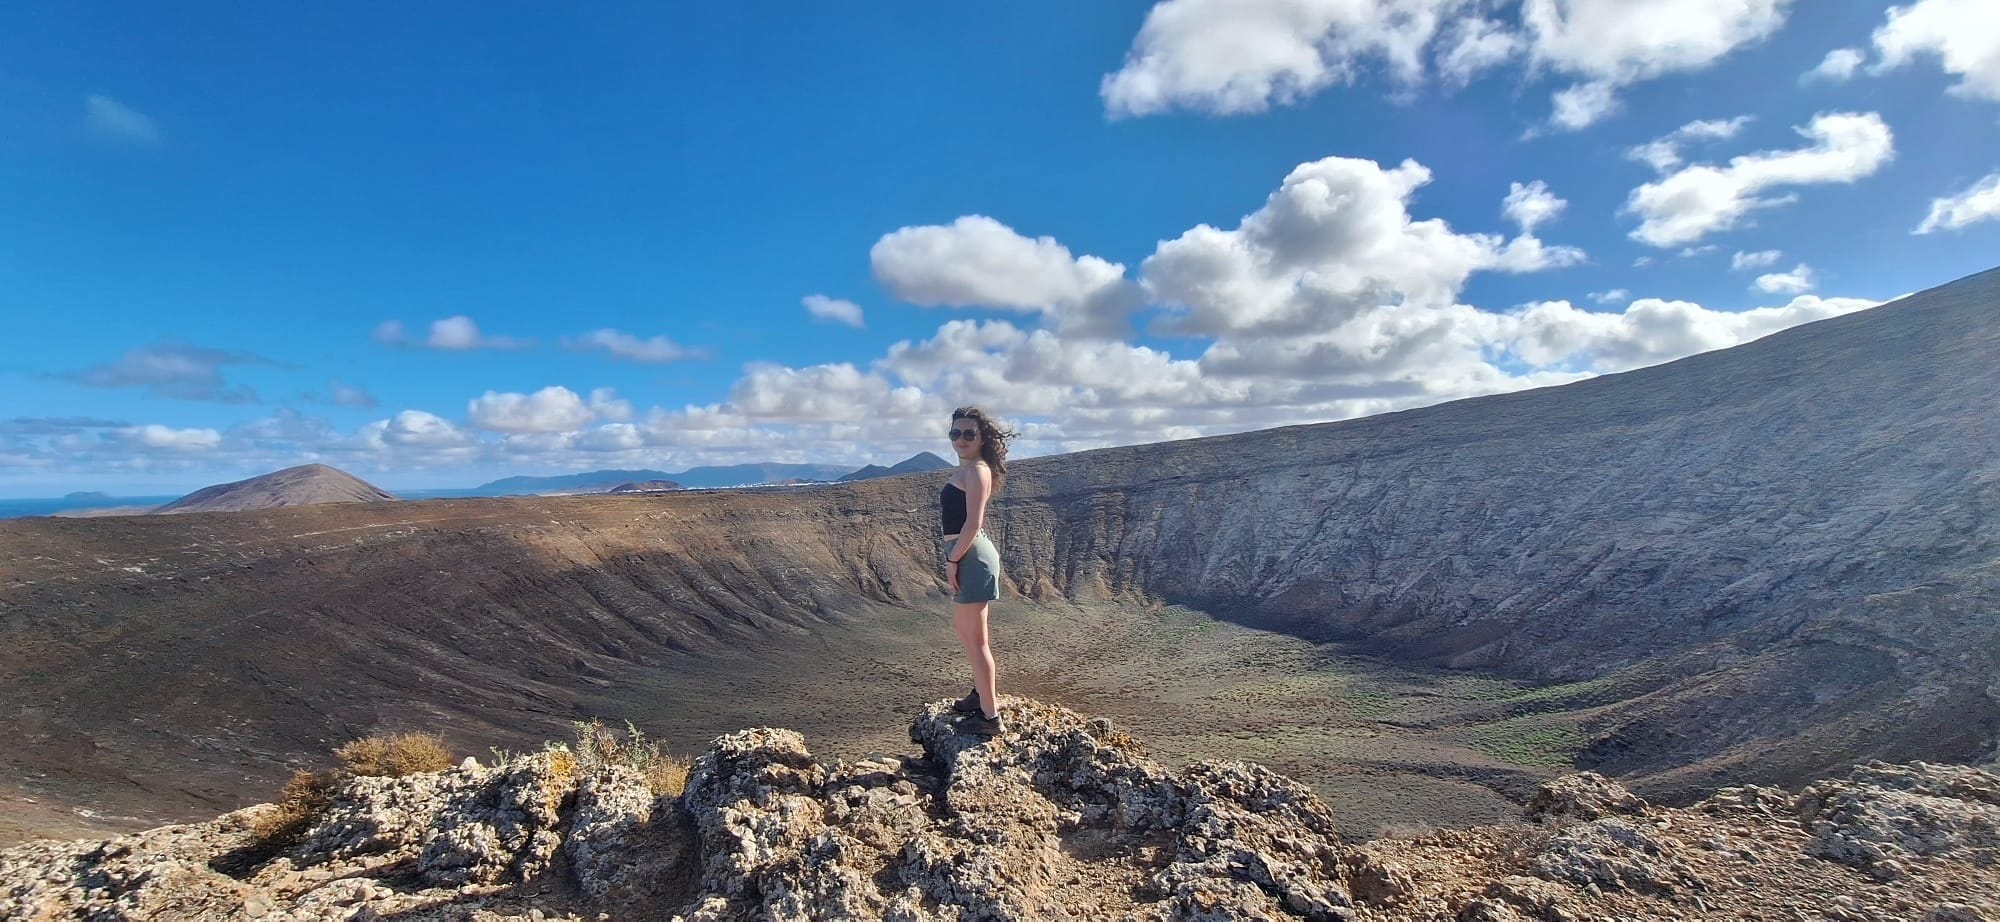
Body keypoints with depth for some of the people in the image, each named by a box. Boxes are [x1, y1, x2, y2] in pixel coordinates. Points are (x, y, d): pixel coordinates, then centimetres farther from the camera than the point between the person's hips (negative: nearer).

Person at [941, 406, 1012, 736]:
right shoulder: (965, 470, 16)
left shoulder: (976, 470, -14)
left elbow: (973, 523, -21)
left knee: (975, 639, -4)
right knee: (963, 629, 25)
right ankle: (983, 693, 42)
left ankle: (990, 718, 6)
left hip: (971, 555, -11)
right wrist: (955, 557, 15)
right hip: (966, 555, 11)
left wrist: (953, 559, -17)